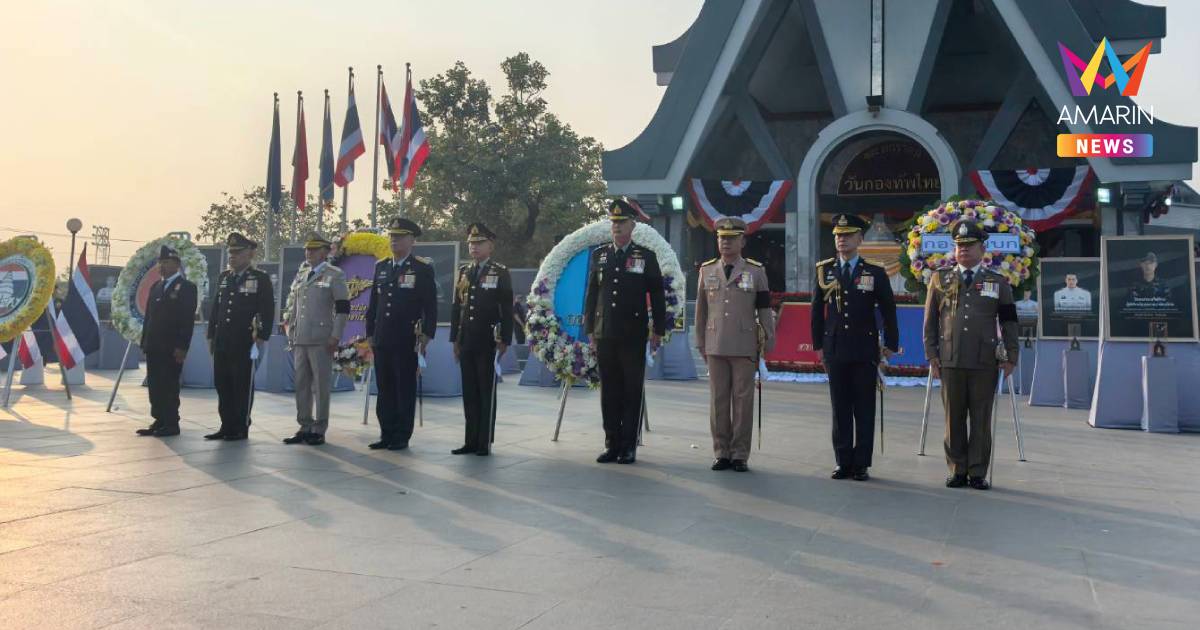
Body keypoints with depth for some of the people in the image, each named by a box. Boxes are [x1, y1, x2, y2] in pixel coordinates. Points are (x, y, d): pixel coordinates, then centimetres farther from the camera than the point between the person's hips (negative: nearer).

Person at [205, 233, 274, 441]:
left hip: (245, 342, -6)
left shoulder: (260, 278, -2)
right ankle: (227, 426, 16)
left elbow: (268, 311, -6)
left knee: (243, 385, -1)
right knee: (222, 384, 8)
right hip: (222, 342, 6)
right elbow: (215, 308, 19)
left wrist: (262, 337, -13)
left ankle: (241, 428, 6)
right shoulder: (223, 277, 15)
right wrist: (211, 335, 15)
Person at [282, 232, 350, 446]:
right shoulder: (300, 275, 16)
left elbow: (343, 308, -6)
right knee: (301, 386, 9)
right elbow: (292, 302, 25)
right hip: (299, 340, 6)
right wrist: (288, 322, 14)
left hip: (321, 341, -6)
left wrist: (335, 336, -11)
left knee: (321, 386, -1)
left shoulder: (335, 275, -1)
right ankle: (305, 428, 17)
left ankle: (319, 430, 6)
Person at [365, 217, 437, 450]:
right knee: (385, 389, 9)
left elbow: (430, 306, -5)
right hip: (382, 341, 5)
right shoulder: (381, 266, 14)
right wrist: (370, 332, 14)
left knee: (405, 389, 1)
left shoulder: (423, 268, -2)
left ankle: (402, 437, 8)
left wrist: (426, 335, -12)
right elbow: (374, 302, 17)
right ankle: (386, 434, 17)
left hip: (407, 341, -5)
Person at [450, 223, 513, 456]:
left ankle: (485, 443, 5)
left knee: (486, 393, 0)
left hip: (489, 343, -5)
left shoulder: (501, 273, -2)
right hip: (466, 343, 5)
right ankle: (470, 441, 15)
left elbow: (507, 310, -5)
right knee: (469, 392, 8)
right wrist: (455, 339, 11)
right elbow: (456, 307, 15)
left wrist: (504, 341, -9)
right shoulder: (463, 272, 13)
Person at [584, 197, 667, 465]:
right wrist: (589, 330, 10)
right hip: (604, 335, 3)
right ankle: (612, 444, 13)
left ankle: (629, 446, 8)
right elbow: (591, 294, 13)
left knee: (632, 391, 1)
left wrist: (658, 330, 0)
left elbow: (657, 296, 3)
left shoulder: (646, 257, 2)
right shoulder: (599, 255, 11)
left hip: (634, 336, -3)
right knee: (609, 391, 6)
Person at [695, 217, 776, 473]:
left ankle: (740, 454, 8)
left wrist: (769, 340, 3)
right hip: (716, 347, 2)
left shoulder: (756, 271, 3)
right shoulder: (706, 270, 9)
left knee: (743, 401, 1)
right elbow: (701, 310, 13)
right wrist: (701, 344, 13)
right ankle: (721, 453, 13)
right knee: (718, 401, 4)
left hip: (745, 347, -2)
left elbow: (764, 309, 5)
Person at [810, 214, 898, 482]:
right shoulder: (824, 271, 7)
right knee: (840, 409, 5)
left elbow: (888, 311, 6)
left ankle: (861, 464, 9)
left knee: (864, 410, 2)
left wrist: (891, 344, 4)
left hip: (865, 351, -1)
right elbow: (817, 310, 10)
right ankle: (843, 462, 12)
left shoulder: (876, 273, 2)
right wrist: (818, 344, 7)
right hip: (835, 351, 1)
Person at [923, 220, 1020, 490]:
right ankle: (958, 471, 12)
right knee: (953, 419, 4)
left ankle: (978, 473, 10)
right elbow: (930, 320, 10)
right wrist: (932, 354, 4)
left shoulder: (998, 283, 9)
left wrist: (1011, 357, 4)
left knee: (981, 420, 3)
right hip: (950, 361, 1)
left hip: (985, 363, 0)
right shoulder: (940, 279, 10)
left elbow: (1009, 323, 10)